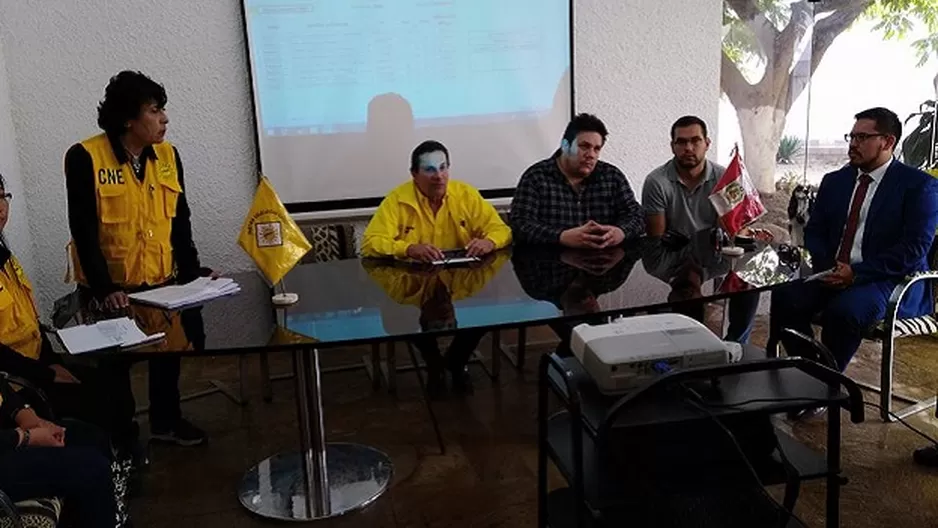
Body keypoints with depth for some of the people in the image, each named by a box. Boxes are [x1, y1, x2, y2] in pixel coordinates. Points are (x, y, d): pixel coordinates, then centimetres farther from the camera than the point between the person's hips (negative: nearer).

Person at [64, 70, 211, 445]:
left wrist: (191, 271, -2)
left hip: (162, 282, 5)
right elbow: (83, 229, -16)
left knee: (169, 350, 15)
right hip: (110, 288, -5)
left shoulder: (167, 155, 0)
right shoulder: (85, 158, -15)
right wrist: (103, 287, -21)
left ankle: (166, 421, 35)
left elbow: (179, 220, 5)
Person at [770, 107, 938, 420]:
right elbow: (814, 232, 14)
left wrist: (856, 272, -22)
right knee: (784, 298, -23)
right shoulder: (835, 181, 14)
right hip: (832, 273, 5)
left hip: (888, 280, -5)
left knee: (843, 311, -35)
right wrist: (826, 265, -8)